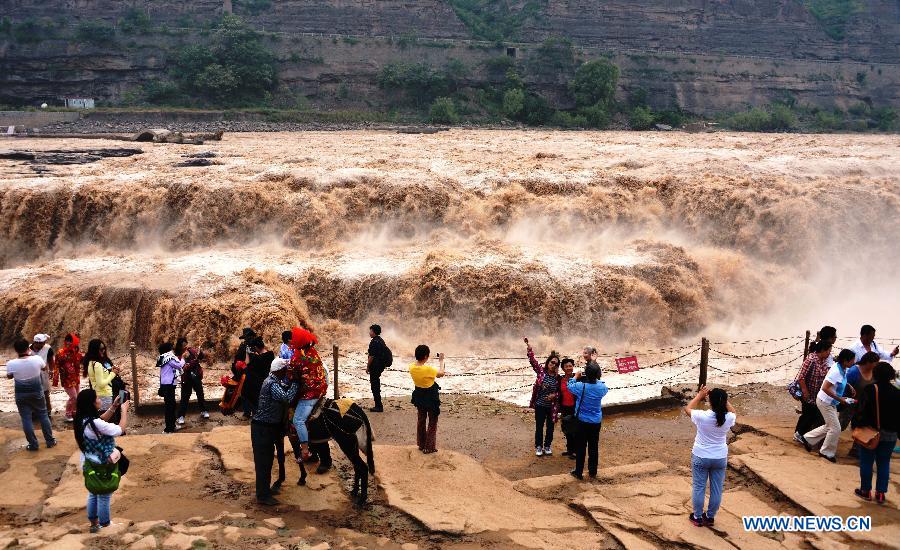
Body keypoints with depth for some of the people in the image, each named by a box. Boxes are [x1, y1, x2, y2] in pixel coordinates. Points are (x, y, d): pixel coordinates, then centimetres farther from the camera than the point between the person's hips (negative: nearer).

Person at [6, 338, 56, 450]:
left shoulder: (11, 364, -19)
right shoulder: (37, 359, -16)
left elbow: (9, 376, 2)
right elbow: (44, 368, 8)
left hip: (21, 394, -1)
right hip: (37, 392, 1)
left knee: (26, 419, 9)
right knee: (43, 416, 15)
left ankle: (33, 444, 14)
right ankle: (50, 441, 22)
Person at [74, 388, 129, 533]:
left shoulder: (82, 419, -6)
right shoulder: (95, 424, -33)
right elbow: (120, 430, -26)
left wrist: (114, 407, 3)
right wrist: (124, 410, -15)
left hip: (89, 464, 8)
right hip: (101, 466, -8)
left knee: (93, 493, 24)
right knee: (104, 495, 11)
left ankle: (94, 523, 39)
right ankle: (104, 525, 27)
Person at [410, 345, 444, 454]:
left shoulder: (412, 368, -11)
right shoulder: (428, 369, -30)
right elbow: (441, 374, -10)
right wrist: (441, 361, 4)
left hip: (419, 395, 6)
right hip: (430, 397, -6)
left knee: (421, 419, 24)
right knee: (432, 422, 11)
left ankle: (421, 444, 35)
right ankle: (429, 447, 16)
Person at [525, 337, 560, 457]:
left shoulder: (558, 377, -5)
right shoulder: (541, 370, -7)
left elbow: (560, 391, 4)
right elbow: (532, 360, -15)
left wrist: (555, 395, -16)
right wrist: (528, 347, -25)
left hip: (552, 407, 1)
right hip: (540, 405, -1)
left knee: (550, 427, 12)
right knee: (539, 427, 8)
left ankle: (547, 446, 29)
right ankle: (538, 447, 23)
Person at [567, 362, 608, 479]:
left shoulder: (581, 386, -20)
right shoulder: (601, 387, -12)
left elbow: (569, 386, 0)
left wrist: (576, 377, 15)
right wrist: (596, 379, 14)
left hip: (582, 421, -2)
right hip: (596, 421, 3)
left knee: (581, 447, 7)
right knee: (593, 447, 13)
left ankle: (579, 472, 13)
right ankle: (592, 471, 23)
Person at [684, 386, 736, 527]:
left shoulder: (702, 416, -23)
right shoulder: (728, 418, -16)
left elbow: (687, 409, -1)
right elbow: (733, 412, 11)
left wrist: (699, 396, 5)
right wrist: (723, 399, 5)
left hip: (700, 457, -2)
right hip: (720, 458, 2)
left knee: (699, 488, 12)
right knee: (716, 489, 16)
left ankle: (697, 517, 23)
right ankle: (710, 517, 28)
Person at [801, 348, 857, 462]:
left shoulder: (843, 369, -1)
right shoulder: (836, 371, -28)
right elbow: (825, 388, -32)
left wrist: (849, 387, 6)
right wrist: (840, 399, -29)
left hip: (831, 402, 9)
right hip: (825, 402, -9)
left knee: (830, 426, 19)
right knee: (836, 428, -1)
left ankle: (808, 439, 30)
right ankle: (827, 452, 15)